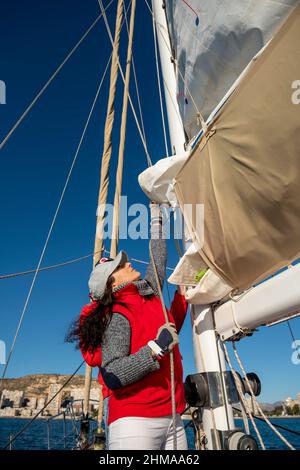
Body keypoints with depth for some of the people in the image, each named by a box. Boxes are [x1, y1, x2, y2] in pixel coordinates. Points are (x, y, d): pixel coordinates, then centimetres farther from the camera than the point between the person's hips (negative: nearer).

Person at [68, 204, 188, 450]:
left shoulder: (151, 296, 8)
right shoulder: (118, 318, -13)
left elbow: (159, 260, 19)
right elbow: (112, 377, -21)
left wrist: (156, 214, 25)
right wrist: (157, 347, -26)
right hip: (134, 423, -7)